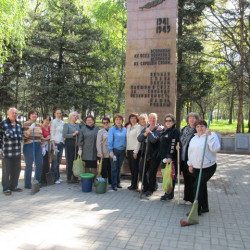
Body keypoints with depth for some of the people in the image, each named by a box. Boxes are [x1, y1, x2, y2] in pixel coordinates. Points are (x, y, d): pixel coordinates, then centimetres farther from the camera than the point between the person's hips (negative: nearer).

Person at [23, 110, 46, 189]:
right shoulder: (25, 124, -1)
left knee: (39, 164, 5)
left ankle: (37, 182, 19)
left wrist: (43, 147, 14)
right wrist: (30, 129, -22)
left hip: (38, 146, 6)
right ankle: (27, 184, 7)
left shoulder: (38, 125, 16)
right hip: (29, 146, -6)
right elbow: (24, 136, -8)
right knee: (29, 165, -4)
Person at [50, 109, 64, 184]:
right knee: (55, 161, -1)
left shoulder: (62, 122, 13)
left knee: (58, 161, 12)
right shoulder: (54, 122, -5)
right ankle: (54, 178, 6)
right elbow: (52, 134, -9)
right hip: (56, 143, -6)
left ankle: (58, 177, 21)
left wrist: (63, 142, 9)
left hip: (61, 143, 6)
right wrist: (53, 144, -16)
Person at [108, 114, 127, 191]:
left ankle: (118, 182, 24)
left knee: (119, 167, 13)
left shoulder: (124, 130, 7)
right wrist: (111, 151, -13)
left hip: (122, 151, 4)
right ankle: (114, 184, 5)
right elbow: (110, 141, -7)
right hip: (115, 150, -4)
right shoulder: (112, 129, -4)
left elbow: (126, 140, 8)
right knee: (114, 168, -1)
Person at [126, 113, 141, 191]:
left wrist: (136, 152, -15)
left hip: (135, 150, -6)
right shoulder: (128, 127, 14)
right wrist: (126, 150, 11)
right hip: (129, 150, 6)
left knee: (135, 168, 0)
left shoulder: (138, 127, -6)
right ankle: (132, 184, 19)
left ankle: (135, 185, 8)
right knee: (131, 167, 10)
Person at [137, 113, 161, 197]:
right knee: (142, 171, 11)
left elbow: (154, 139, -21)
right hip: (145, 153, 6)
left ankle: (151, 189, 20)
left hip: (154, 154, -6)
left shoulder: (159, 129, -7)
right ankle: (145, 187, 29)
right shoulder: (145, 128, 11)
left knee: (152, 173, 4)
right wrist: (145, 133, -16)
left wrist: (149, 132, -12)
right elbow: (139, 139, -1)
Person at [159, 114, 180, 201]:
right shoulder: (164, 131, 17)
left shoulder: (175, 131, -9)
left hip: (171, 158, -8)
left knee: (171, 176, -2)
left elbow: (173, 145, -18)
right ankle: (167, 193, 22)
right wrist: (162, 156, 18)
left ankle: (170, 194, 7)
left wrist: (169, 156, -24)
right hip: (164, 158, 8)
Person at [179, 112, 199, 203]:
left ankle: (192, 199, 14)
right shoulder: (184, 129, 12)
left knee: (192, 179, 1)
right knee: (186, 178, 15)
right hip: (183, 158, 7)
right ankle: (186, 197, 27)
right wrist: (178, 146, 5)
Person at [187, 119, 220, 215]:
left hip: (208, 168, -6)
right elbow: (190, 152, 16)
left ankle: (197, 210, -1)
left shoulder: (211, 135, -8)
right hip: (196, 168, 6)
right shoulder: (194, 138, 11)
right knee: (202, 187, 15)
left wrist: (209, 135, -27)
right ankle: (205, 207, 30)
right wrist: (190, 164, 13)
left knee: (197, 186, -12)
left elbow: (215, 148, -23)